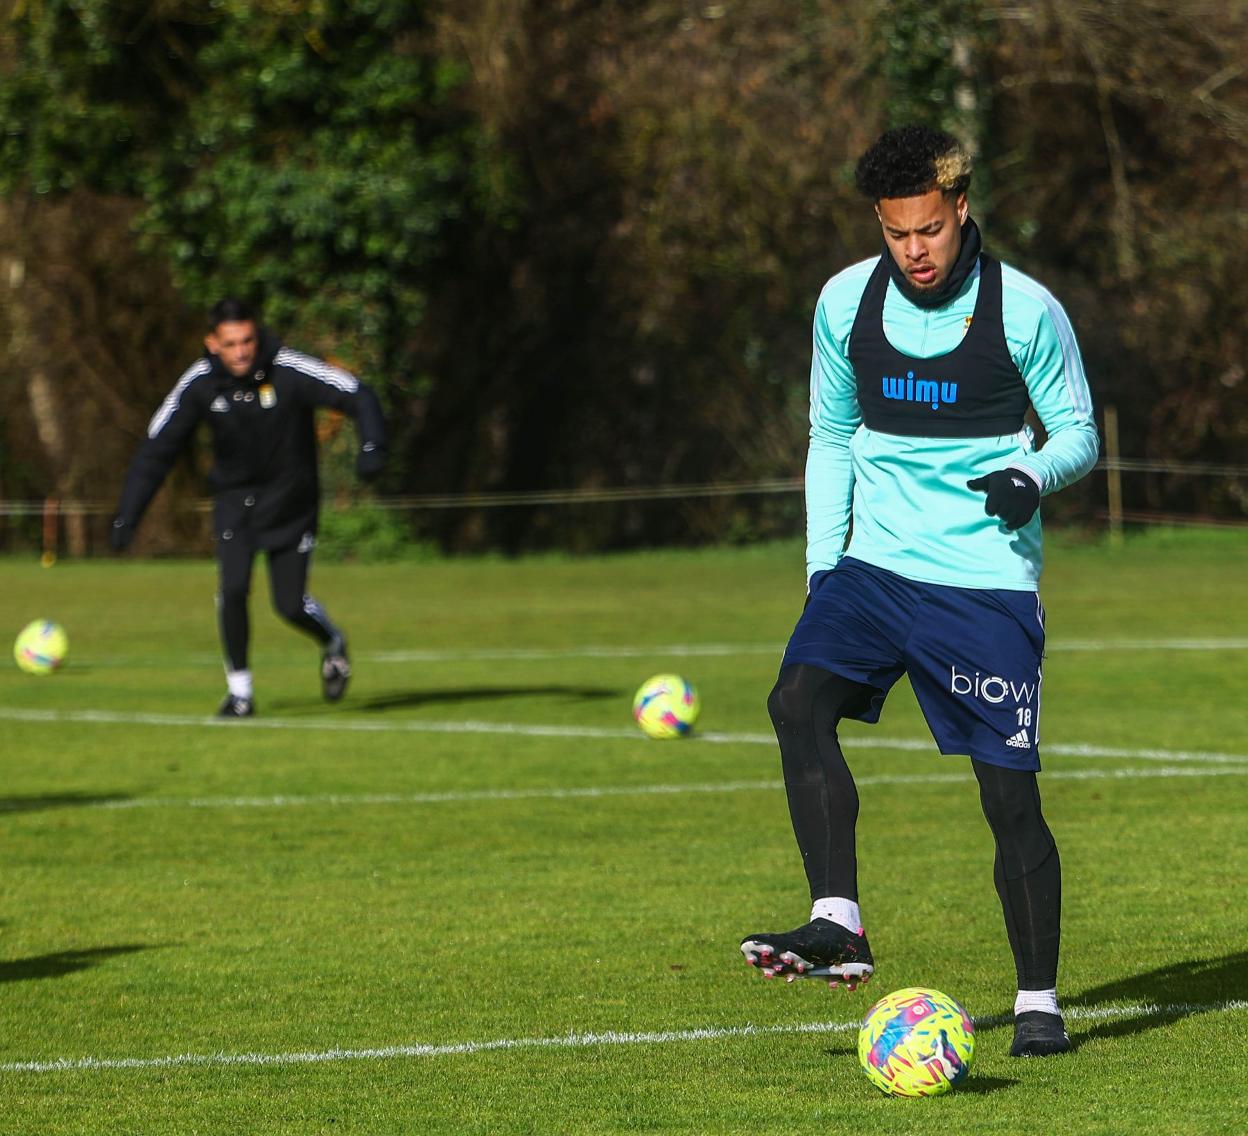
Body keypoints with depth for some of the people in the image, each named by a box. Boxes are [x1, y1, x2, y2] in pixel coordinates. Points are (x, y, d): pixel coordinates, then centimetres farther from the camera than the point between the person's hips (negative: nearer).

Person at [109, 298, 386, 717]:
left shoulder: (289, 370, -22)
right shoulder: (199, 384, -14)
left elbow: (358, 396, -20)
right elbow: (156, 450, -8)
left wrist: (372, 446, -39)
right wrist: (126, 517, -12)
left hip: (290, 501, -1)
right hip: (234, 498, 1)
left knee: (290, 604, -3)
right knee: (232, 588, -19)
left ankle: (332, 643, 31)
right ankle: (239, 687, -2)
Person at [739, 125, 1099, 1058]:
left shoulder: (1026, 310, -8)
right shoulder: (846, 303, 3)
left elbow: (1078, 431, 2)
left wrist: (1034, 475, -21)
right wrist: (819, 565, 10)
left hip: (988, 578, -3)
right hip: (876, 562, 3)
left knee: (1010, 790, -5)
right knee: (799, 698, -23)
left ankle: (1038, 1000, 7)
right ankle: (838, 924, -24)